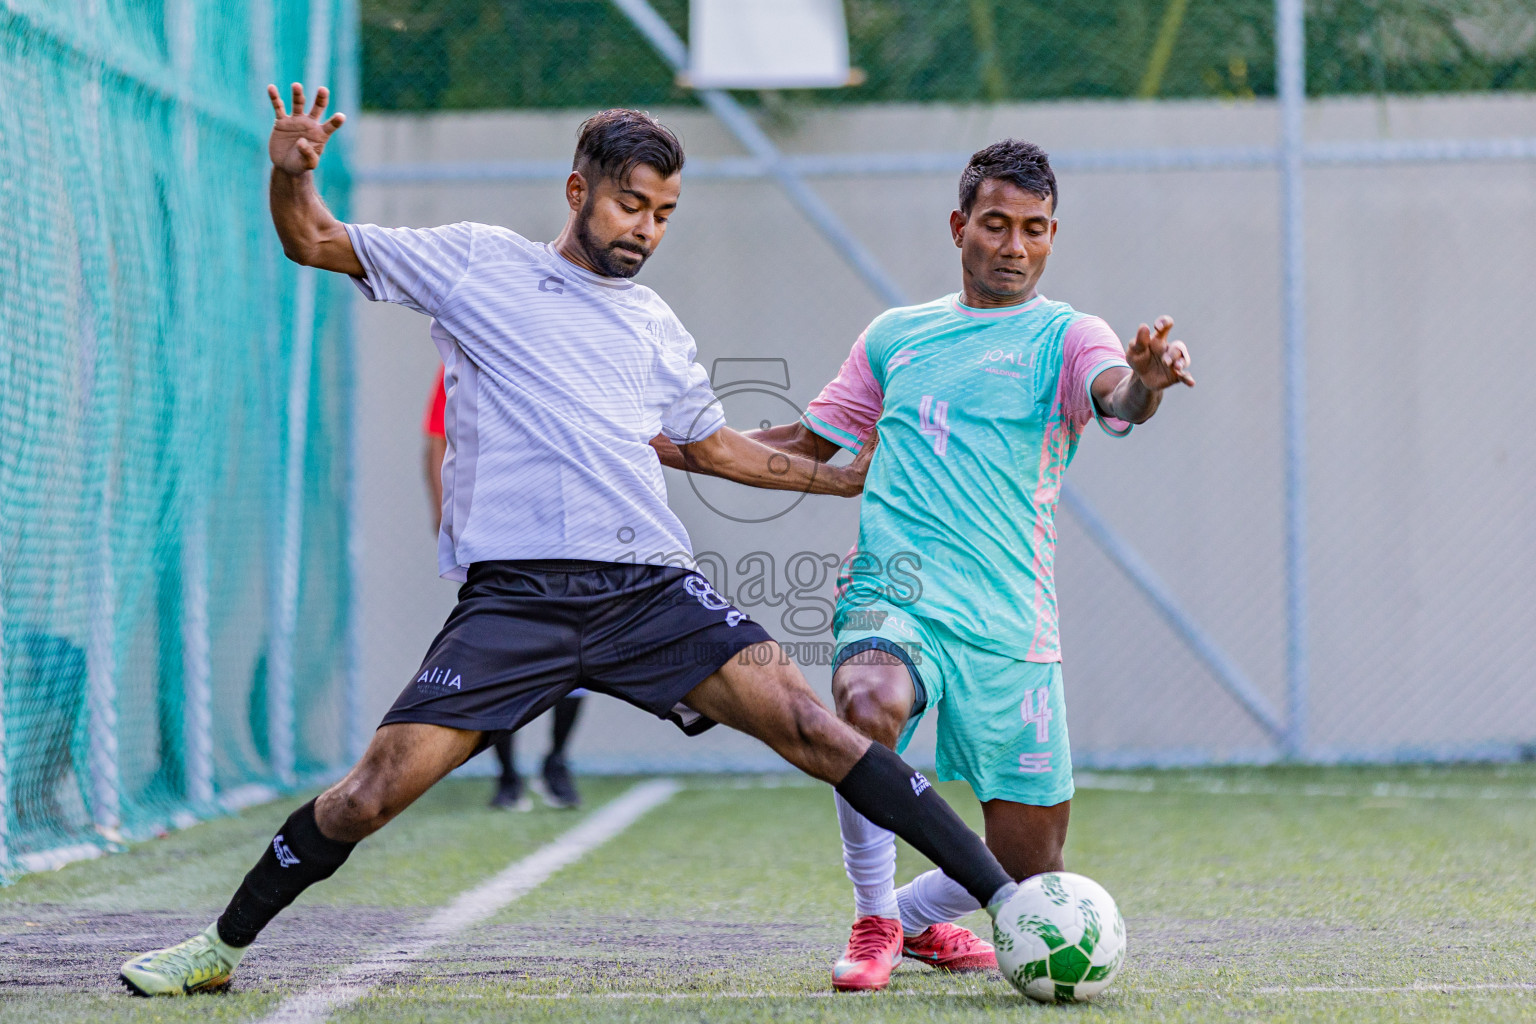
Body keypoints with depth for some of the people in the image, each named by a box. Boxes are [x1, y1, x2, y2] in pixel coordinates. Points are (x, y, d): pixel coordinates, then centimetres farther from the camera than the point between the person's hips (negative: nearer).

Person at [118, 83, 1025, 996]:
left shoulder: (656, 326, 20)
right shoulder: (476, 262, 10)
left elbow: (710, 444, 36)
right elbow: (314, 242, 14)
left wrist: (843, 479, 33)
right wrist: (293, 174, -7)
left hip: (651, 588, 3)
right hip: (512, 597, -3)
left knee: (811, 725, -14)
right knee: (374, 792, -12)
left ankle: (1002, 897, -11)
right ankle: (220, 947, 10)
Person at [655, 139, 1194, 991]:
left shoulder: (1063, 337, 4)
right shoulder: (895, 336, 16)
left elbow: (1116, 397, -19)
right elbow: (807, 444, 28)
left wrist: (1144, 381, -44)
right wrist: (656, 445, 24)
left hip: (1009, 627, -1)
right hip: (892, 600, 1)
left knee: (1029, 865, 1)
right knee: (868, 705, -34)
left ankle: (916, 917, 36)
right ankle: (872, 920, -11)